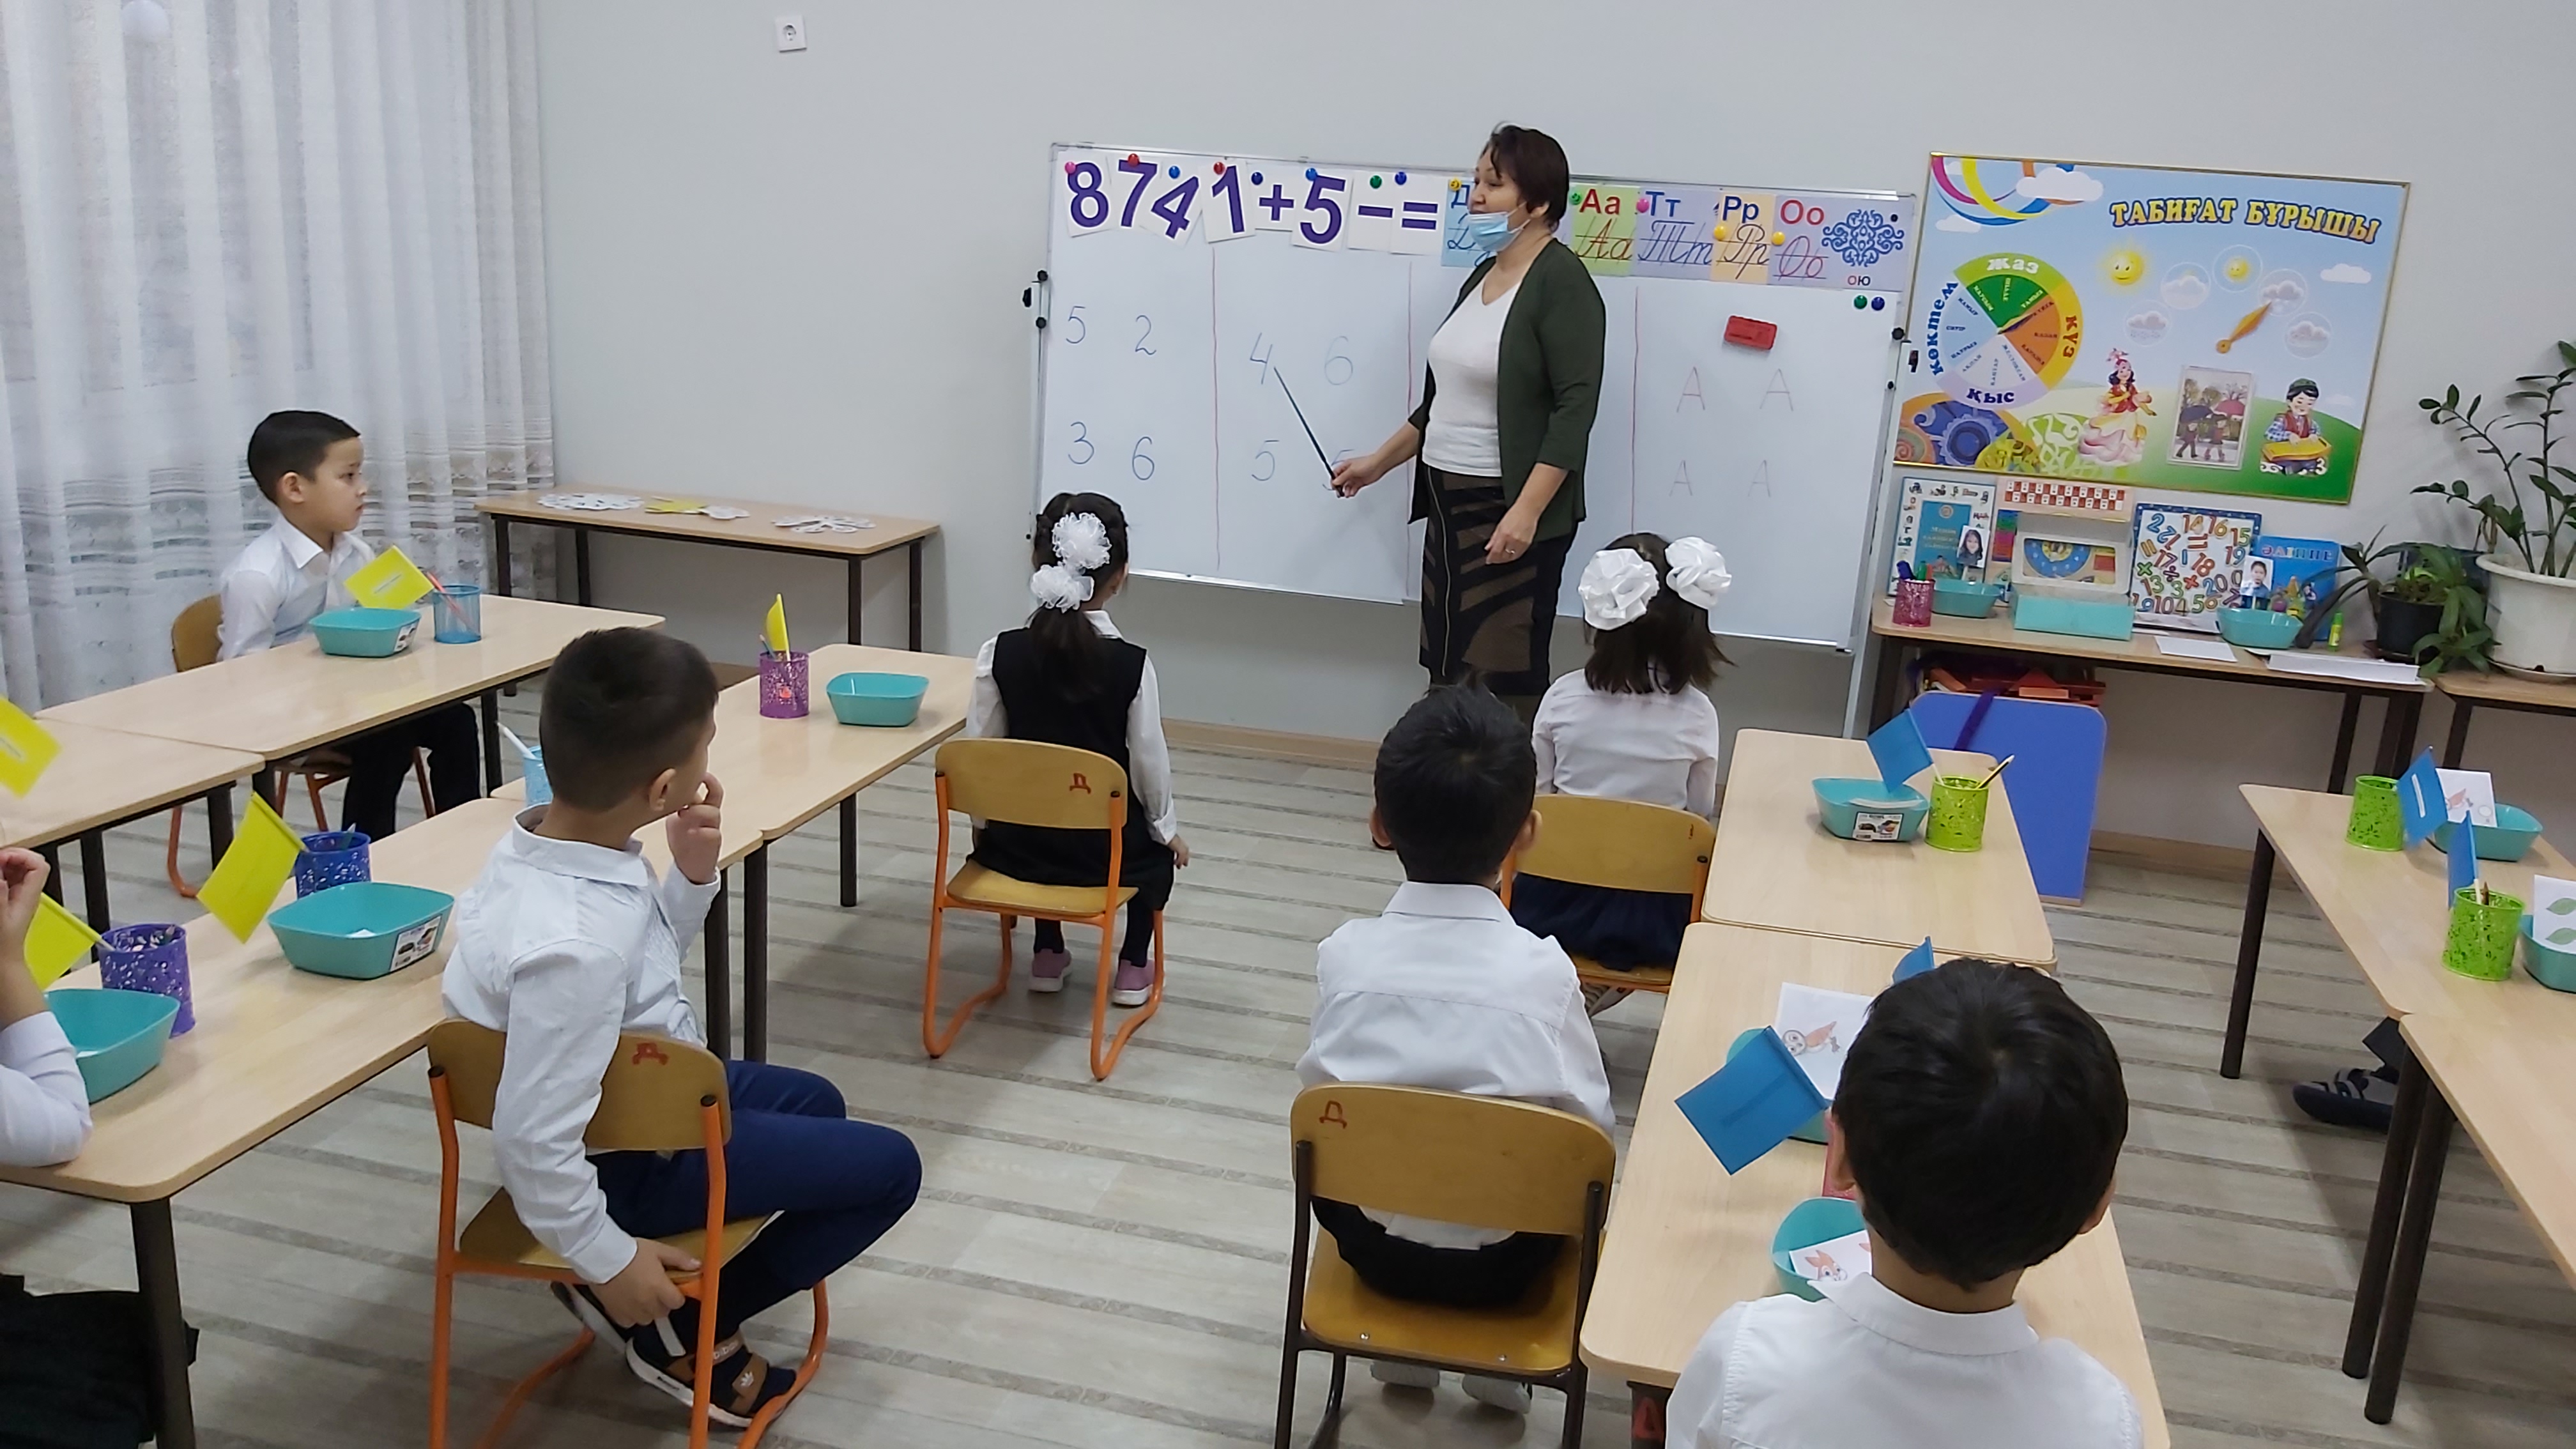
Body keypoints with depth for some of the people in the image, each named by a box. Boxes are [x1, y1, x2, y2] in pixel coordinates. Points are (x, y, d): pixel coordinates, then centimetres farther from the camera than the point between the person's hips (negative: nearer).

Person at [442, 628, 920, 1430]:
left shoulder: (548, 838, -10)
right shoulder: (575, 946, -39)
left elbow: (647, 964, 7)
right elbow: (532, 1140, -33)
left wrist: (691, 876, -11)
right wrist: (607, 1260, -19)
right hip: (627, 1156, -9)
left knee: (815, 1101, 28)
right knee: (889, 1167, 1)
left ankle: (661, 1305, 21)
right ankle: (684, 1332, 11)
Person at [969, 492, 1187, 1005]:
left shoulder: (999, 652, -11)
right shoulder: (1131, 664, -17)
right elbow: (1150, 762, -9)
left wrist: (984, 822, 13)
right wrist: (1167, 828, 9)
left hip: (1019, 845, 2)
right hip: (1104, 850, -2)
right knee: (1158, 848, 33)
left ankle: (1048, 953, 38)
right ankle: (1134, 965, 31)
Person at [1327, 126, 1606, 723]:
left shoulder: (1561, 282, -10)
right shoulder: (1483, 274, 14)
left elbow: (1575, 408, -18)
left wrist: (1527, 510, -26)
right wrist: (1379, 462, 23)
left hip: (1512, 512, -8)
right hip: (1449, 500, 8)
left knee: (1501, 678, -5)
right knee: (1447, 669, 9)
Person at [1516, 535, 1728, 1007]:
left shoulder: (1563, 697, -10)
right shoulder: (1697, 713, -12)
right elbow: (1700, 814, 0)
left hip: (1559, 899, 2)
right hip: (1653, 913, -2)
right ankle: (1588, 993, 20)